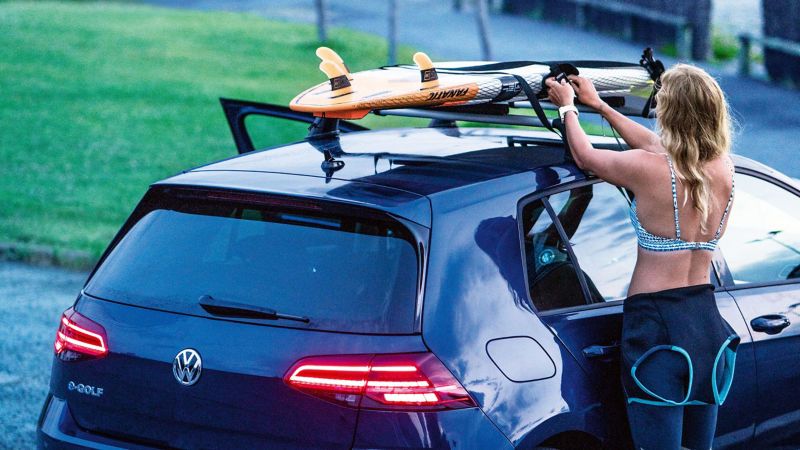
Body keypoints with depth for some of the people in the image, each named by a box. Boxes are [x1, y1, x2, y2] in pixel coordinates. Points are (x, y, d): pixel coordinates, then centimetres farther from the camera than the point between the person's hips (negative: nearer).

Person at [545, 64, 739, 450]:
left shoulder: (648, 169, -15)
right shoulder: (724, 172, 3)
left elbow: (584, 156, 4)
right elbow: (655, 144, 21)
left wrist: (567, 108, 24)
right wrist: (599, 105, 33)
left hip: (655, 322, -6)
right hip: (707, 321, 6)